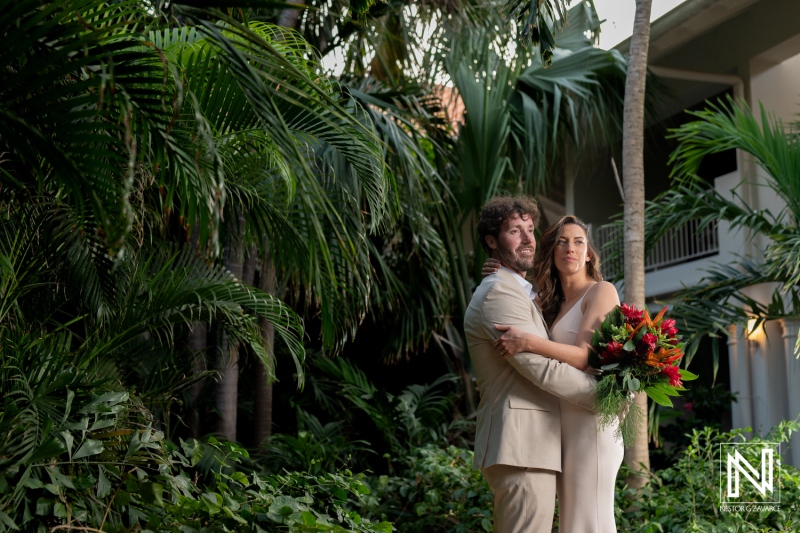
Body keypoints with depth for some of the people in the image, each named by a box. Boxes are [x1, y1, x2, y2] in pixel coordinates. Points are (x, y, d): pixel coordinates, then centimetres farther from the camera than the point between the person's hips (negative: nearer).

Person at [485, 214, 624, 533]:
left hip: (589, 420, -8)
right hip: (564, 424, 8)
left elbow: (586, 356, -13)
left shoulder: (601, 291, -2)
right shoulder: (550, 304, 19)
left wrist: (528, 342, -25)